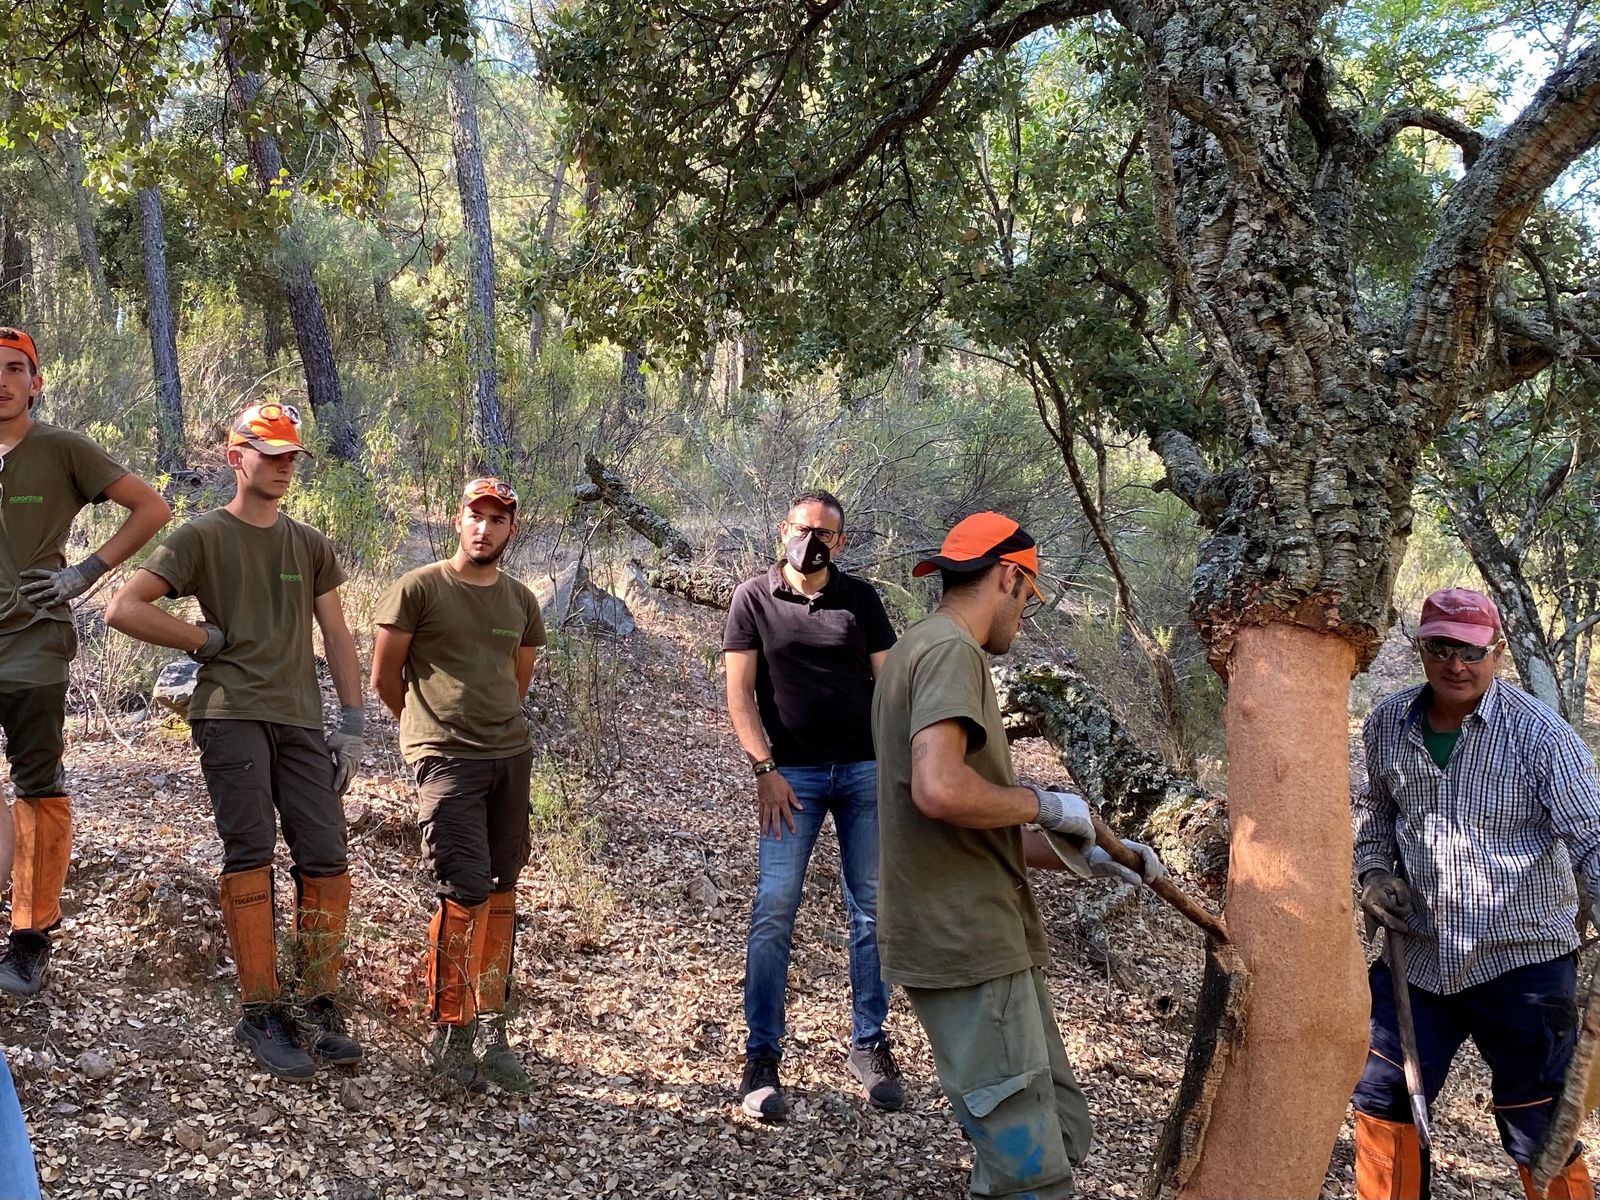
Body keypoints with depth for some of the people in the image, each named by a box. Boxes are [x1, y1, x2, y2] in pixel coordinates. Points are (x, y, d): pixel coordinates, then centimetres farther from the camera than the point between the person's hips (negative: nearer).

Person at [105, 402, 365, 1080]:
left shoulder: (310, 545, 18)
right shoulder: (203, 536, 4)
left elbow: (336, 638, 16)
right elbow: (123, 610, -4)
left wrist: (352, 724, 9)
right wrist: (206, 639, 0)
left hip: (301, 720, 4)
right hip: (231, 713, -4)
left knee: (325, 860, -2)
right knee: (250, 858, -7)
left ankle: (317, 1009, 8)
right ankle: (260, 1016, -1)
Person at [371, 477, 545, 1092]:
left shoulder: (521, 601, 12)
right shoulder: (419, 588, -2)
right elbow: (384, 676, 3)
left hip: (512, 753, 5)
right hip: (446, 760, -5)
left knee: (501, 891, 8)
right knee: (465, 892, -10)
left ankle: (490, 1028, 19)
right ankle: (451, 1031, 6)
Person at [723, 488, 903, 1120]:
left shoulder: (860, 598, 8)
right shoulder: (754, 598, 4)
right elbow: (739, 690, -1)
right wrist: (764, 769, -10)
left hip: (865, 770, 2)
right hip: (792, 775, -2)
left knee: (872, 909, 6)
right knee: (774, 910, -8)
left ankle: (869, 1046, 18)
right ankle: (761, 1059, 1)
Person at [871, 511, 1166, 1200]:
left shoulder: (921, 651, 20)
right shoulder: (950, 650, -12)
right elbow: (940, 790, -30)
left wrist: (1082, 855, 15)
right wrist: (1043, 804, -13)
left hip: (985, 942, 10)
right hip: (967, 948, -10)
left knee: (1062, 1134, 16)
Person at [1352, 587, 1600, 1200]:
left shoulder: (1537, 730, -13)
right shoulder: (1386, 725, 1)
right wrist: (1373, 869, 2)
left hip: (1523, 960, -4)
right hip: (1421, 956, 5)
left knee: (1538, 1133, 5)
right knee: (1382, 1101, 13)